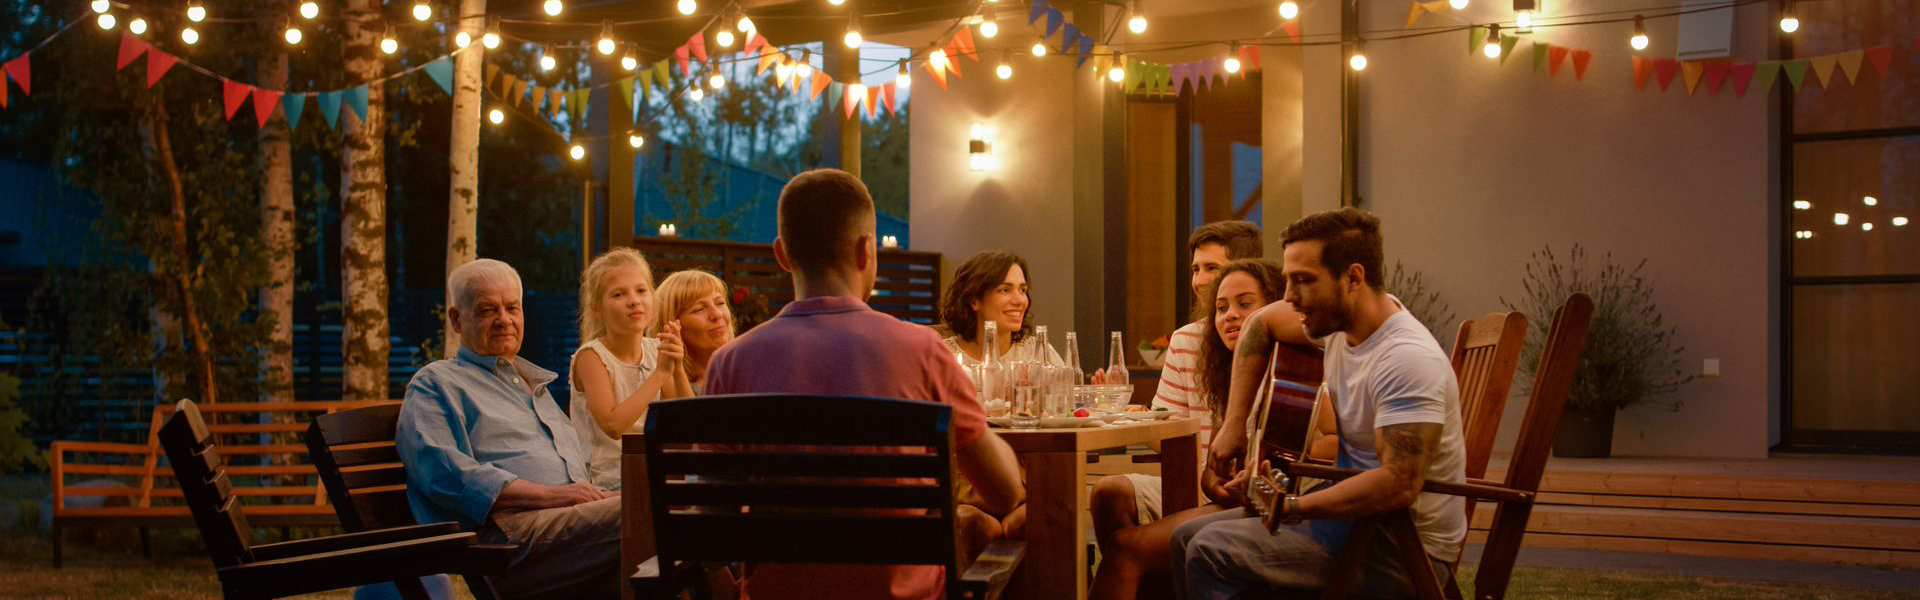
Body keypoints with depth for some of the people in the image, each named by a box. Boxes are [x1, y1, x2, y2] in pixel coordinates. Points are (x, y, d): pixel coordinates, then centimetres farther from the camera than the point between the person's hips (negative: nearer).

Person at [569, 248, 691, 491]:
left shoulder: (656, 350, 8)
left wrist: (678, 371, -11)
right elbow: (613, 425, -22)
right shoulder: (591, 356, -8)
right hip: (608, 483, -6)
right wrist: (661, 372, -19)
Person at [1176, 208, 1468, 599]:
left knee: (1212, 552, -22)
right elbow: (1261, 324, 21)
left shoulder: (1407, 358, -26)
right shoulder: (1340, 319, 2)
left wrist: (1291, 506, -22)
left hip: (1405, 547, -9)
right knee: (1189, 538, 8)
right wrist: (1233, 423, 13)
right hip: (1358, 512, 9)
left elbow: (1399, 484, -33)